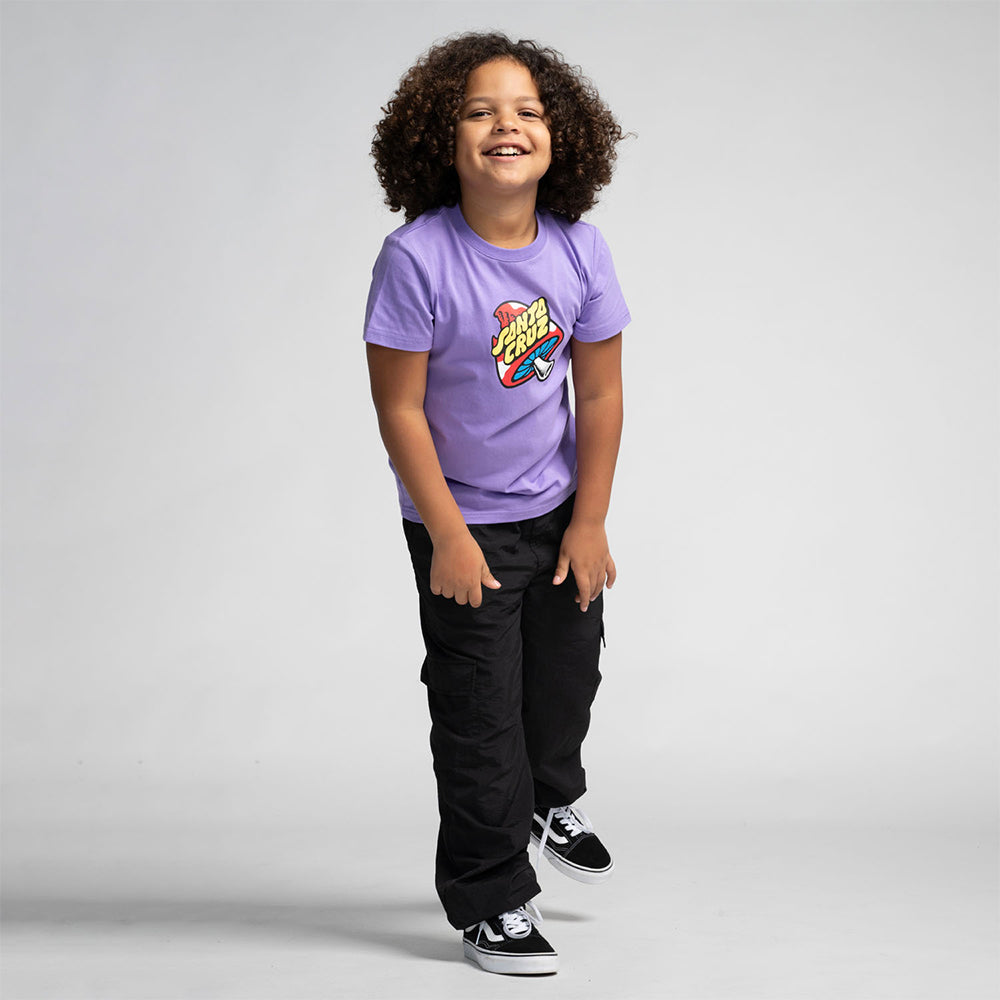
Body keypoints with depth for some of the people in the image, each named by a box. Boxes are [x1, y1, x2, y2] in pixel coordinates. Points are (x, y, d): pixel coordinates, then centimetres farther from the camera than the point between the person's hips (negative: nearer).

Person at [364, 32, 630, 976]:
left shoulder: (579, 251, -12)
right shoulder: (416, 258, -23)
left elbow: (600, 393, -4)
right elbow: (399, 408, -19)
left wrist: (590, 523, -3)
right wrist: (449, 535, -17)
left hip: (557, 505, 5)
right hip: (460, 518, -4)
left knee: (570, 662, 21)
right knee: (479, 707, 0)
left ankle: (552, 800, 53)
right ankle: (490, 903, 17)